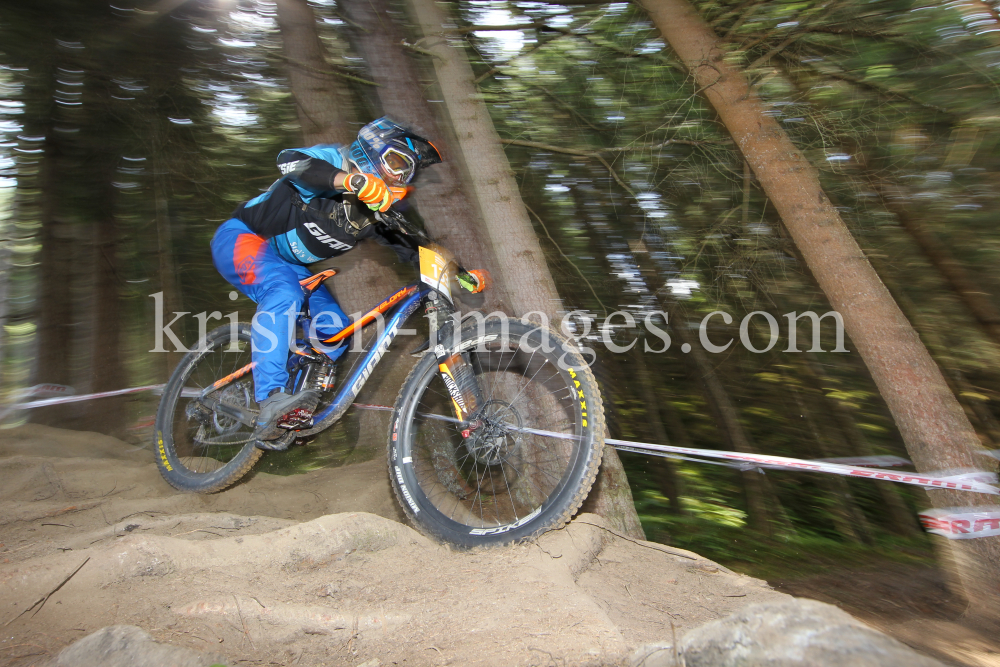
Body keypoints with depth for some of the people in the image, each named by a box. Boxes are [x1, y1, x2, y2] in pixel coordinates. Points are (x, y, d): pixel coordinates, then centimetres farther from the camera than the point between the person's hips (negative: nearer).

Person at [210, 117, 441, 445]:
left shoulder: (376, 213, 1)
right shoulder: (337, 160, -19)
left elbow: (410, 250, 0)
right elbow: (289, 160, -39)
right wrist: (351, 180, -54)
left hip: (288, 264, 8)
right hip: (241, 239, -8)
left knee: (335, 330, -4)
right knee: (283, 292, -37)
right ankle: (271, 399, -40)